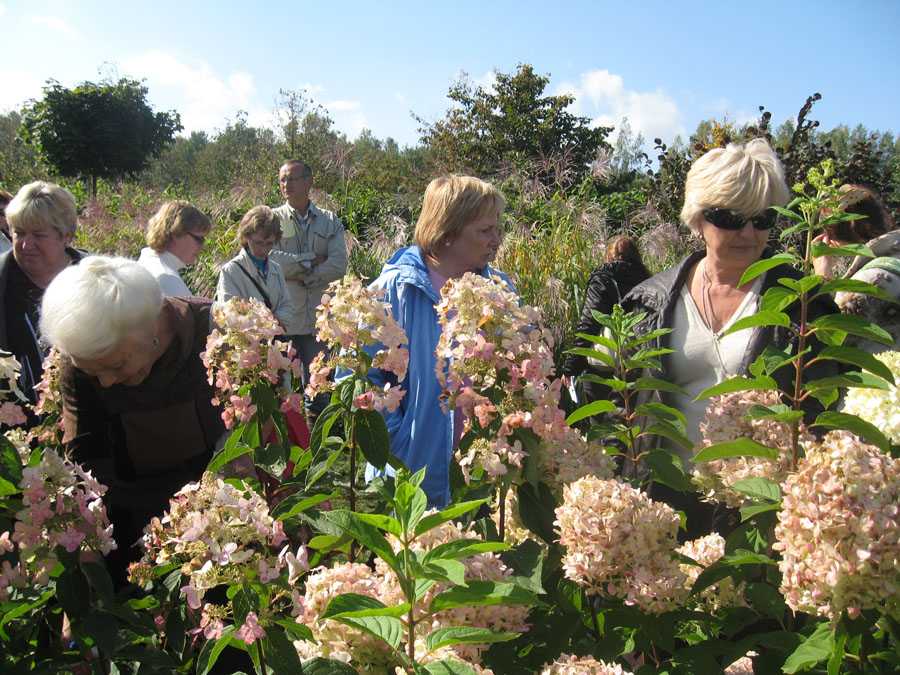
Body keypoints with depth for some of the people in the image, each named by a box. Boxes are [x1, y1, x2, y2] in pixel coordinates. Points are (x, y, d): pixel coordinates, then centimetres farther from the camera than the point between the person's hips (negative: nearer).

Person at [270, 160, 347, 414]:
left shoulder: (330, 221, 9)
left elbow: (339, 265, -4)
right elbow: (270, 258, -12)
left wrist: (299, 275, -11)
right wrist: (314, 260, -6)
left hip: (318, 317, 2)